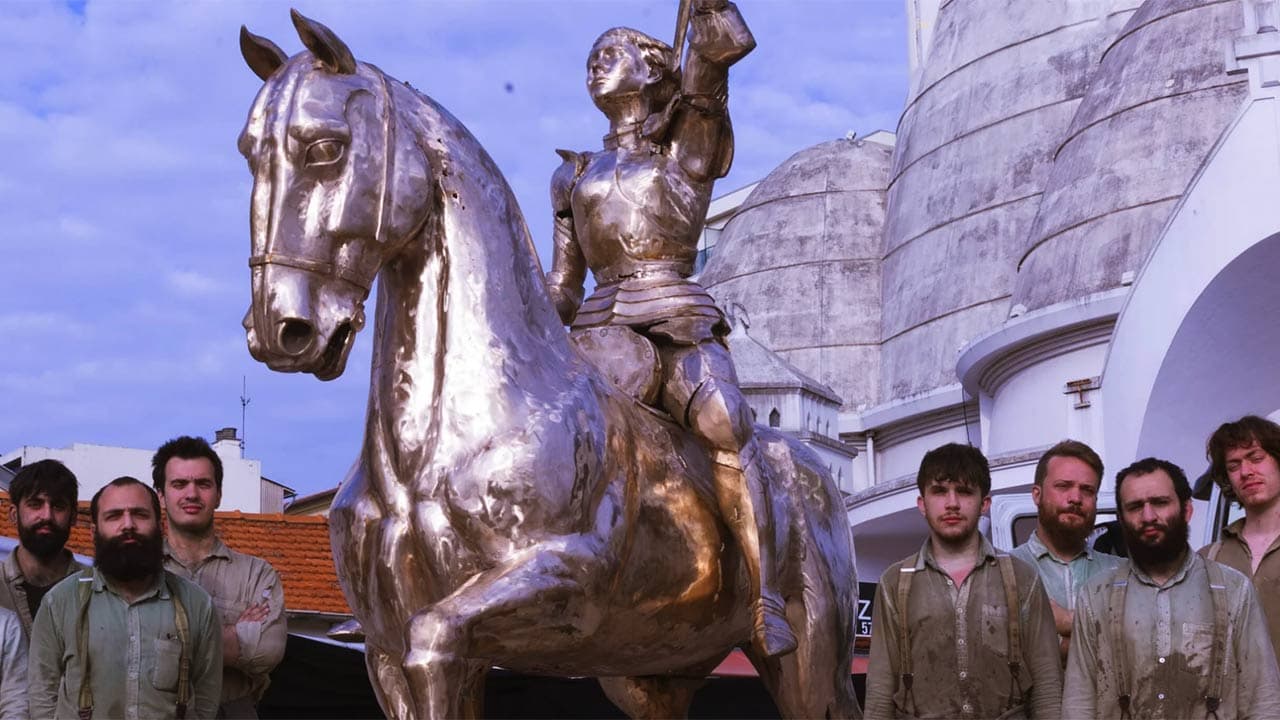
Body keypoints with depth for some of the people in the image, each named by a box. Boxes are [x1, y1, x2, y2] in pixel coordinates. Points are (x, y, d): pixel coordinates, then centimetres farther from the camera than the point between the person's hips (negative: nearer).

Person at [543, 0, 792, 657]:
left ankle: (766, 607, -37)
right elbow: (560, 285, 24)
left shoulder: (688, 144, 14)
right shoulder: (574, 175, 26)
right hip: (598, 330, 5)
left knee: (723, 423, -32)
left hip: (677, 325, -5)